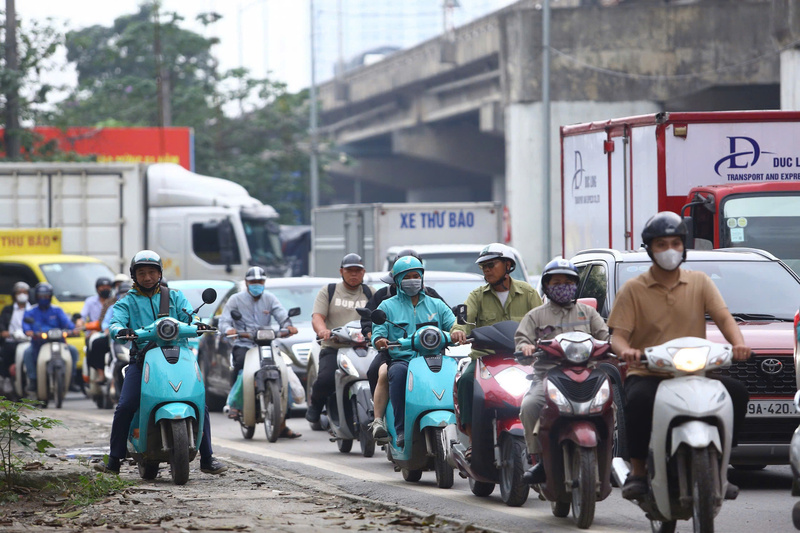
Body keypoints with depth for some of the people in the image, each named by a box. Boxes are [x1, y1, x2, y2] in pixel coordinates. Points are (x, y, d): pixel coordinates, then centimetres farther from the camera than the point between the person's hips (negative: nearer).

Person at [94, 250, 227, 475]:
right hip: (141, 359, -1)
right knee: (125, 406, -18)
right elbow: (115, 322, -1)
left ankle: (207, 458, 2)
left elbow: (189, 316, 7)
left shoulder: (175, 297, 19)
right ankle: (114, 460, -7)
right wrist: (120, 331, -25)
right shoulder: (127, 302, 15)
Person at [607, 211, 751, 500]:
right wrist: (625, 351, -27)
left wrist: (738, 344, -22)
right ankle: (637, 471, -21)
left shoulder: (700, 282, 12)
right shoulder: (633, 290, 5)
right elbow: (617, 335, -2)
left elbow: (723, 317, 0)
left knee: (737, 392, -22)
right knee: (640, 400, -37)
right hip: (646, 375, -3)